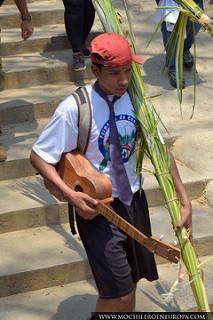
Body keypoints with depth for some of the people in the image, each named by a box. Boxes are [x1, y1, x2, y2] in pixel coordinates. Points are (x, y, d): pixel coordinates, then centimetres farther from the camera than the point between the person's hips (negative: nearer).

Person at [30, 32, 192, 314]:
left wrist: (184, 198, -2)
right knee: (118, 293, -8)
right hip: (97, 208, -5)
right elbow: (38, 156, -12)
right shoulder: (74, 108, -20)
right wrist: (70, 195, -24)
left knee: (131, 281, 17)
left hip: (134, 201, 5)